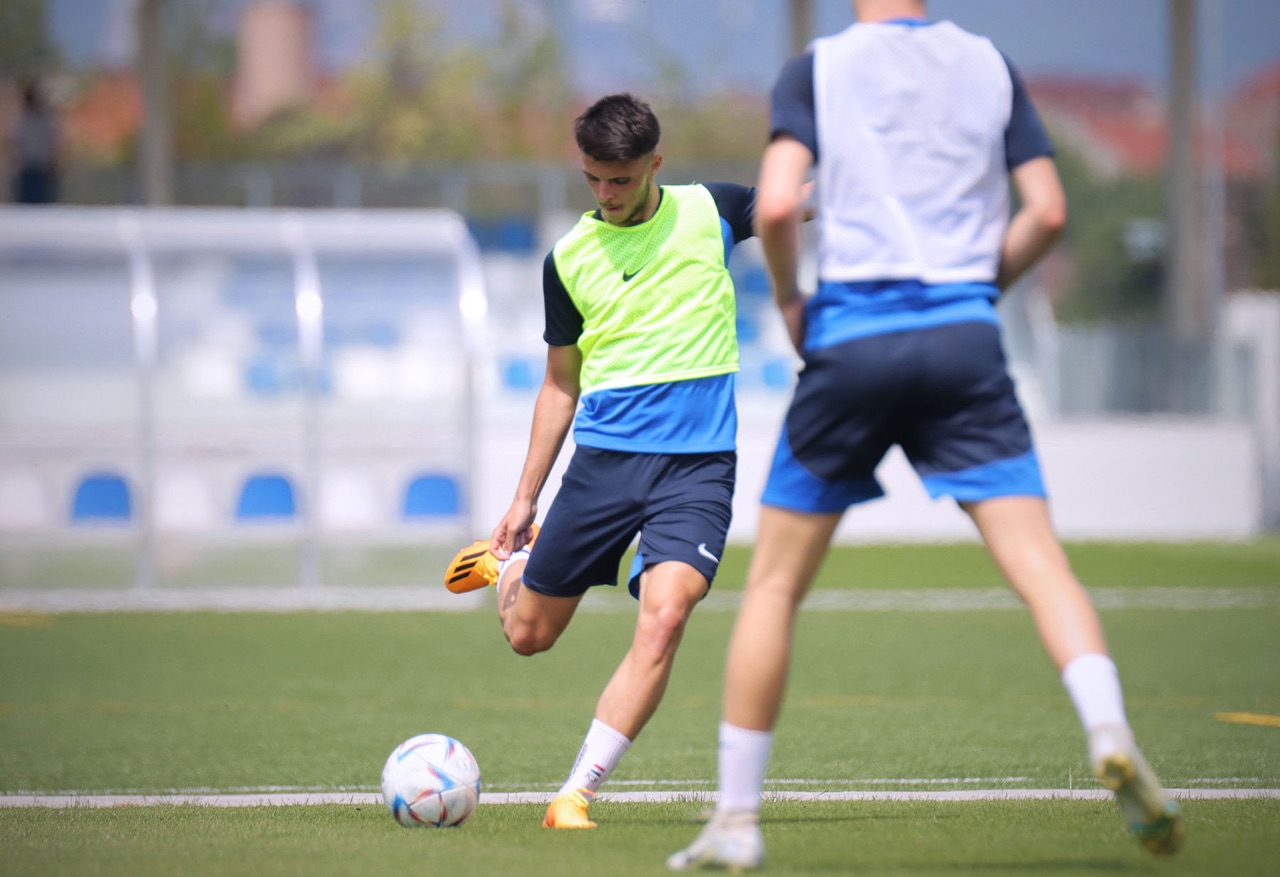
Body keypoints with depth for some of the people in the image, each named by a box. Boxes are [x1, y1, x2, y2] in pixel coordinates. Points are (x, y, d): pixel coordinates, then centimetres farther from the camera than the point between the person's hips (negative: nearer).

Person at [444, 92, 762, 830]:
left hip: (698, 462, -2)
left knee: (664, 616, -23)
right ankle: (510, 560, 44)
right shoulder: (569, 258, 7)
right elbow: (561, 384, 14)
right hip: (604, 457, 2)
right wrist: (525, 498, 13)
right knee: (528, 634, 8)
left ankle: (579, 792, -17)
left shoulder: (708, 213, 4)